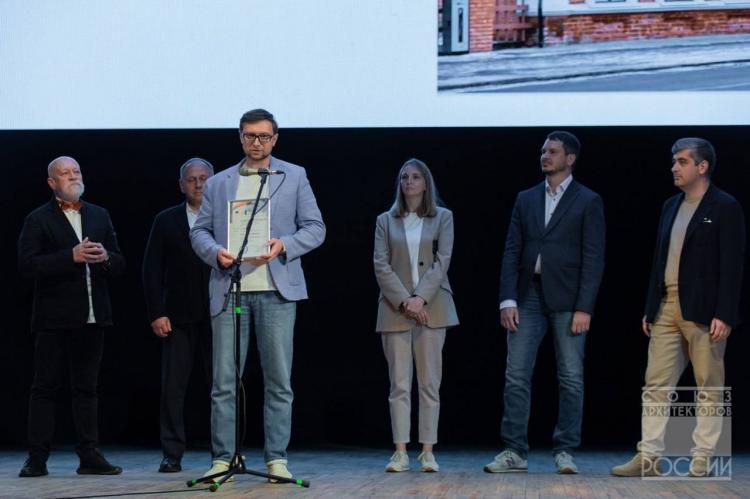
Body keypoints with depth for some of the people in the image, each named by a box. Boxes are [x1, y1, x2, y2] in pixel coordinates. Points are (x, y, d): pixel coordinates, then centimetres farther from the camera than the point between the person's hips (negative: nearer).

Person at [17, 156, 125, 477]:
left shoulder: (100, 216, 16)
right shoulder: (38, 220, 2)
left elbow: (120, 265, 15)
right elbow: (27, 265, -11)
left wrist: (106, 257, -8)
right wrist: (71, 256, -18)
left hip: (92, 318, 4)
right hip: (54, 318, -4)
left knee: (86, 389, 7)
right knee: (45, 387, -1)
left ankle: (89, 456, 8)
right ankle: (37, 459, 1)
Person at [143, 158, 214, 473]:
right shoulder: (166, 221, 9)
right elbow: (152, 271, 6)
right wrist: (156, 313, -3)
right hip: (179, 316, 1)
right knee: (172, 387, -1)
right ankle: (172, 454, 4)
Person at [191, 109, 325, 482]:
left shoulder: (294, 177, 10)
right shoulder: (218, 183, 15)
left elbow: (315, 228, 5)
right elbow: (199, 231, 11)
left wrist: (283, 245, -13)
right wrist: (216, 252, -10)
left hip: (276, 290, -1)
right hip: (229, 289, 1)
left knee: (278, 381, 0)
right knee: (224, 381, -1)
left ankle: (276, 458, 6)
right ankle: (222, 458, 4)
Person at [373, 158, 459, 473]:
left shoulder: (443, 218, 9)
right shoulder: (385, 221, 11)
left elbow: (442, 261, 0)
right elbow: (381, 265, 2)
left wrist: (420, 298, -13)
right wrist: (404, 301, -11)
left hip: (431, 307, 0)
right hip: (395, 307, 0)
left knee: (429, 382, -1)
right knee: (399, 384, -2)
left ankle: (428, 452, 1)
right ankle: (401, 452, -2)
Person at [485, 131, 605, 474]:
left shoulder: (588, 201, 2)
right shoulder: (525, 199, 13)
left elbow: (593, 257, -4)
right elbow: (512, 251, 8)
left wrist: (584, 307, -12)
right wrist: (507, 300, -3)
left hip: (567, 299, -3)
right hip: (528, 296, 4)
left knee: (571, 378, 1)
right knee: (516, 375, 0)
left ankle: (565, 452, 8)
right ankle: (514, 452, 4)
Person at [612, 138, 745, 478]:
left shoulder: (725, 207, -5)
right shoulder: (671, 206, 15)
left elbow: (732, 265, -10)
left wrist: (724, 315, -17)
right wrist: (650, 309, 13)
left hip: (704, 311, -7)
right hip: (667, 308, 7)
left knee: (709, 388, 2)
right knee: (656, 384, 3)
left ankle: (702, 460, 7)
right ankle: (649, 457, 4)